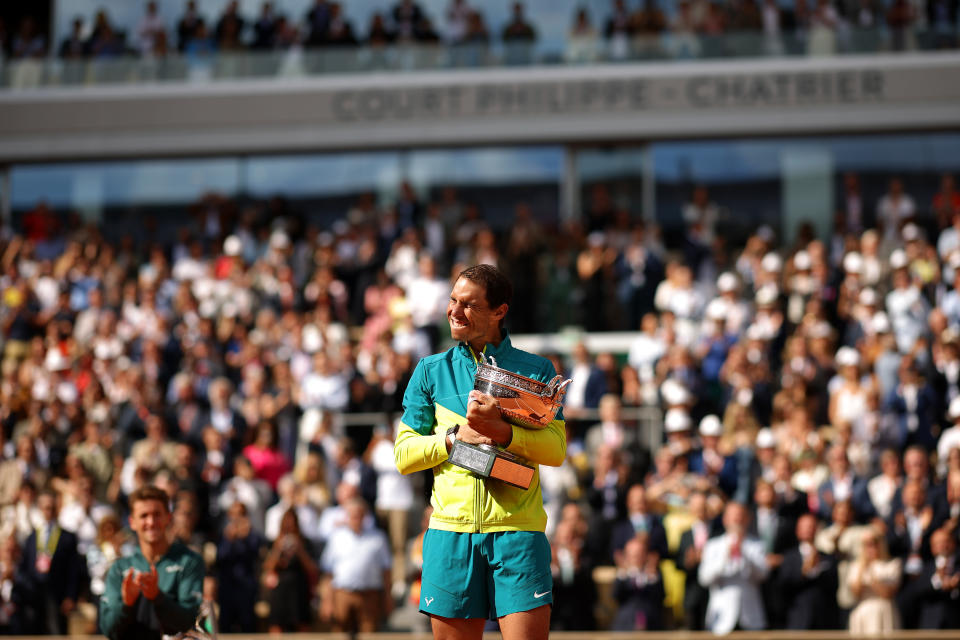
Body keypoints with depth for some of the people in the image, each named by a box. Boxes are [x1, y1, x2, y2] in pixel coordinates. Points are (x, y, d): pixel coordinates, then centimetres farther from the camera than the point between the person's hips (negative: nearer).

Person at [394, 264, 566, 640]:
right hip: (451, 529, 2)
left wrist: (500, 431, -16)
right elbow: (404, 455, 9)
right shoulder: (431, 371, 13)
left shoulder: (535, 370, 9)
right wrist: (456, 436, -6)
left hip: (518, 528, -1)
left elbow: (556, 450, 0)